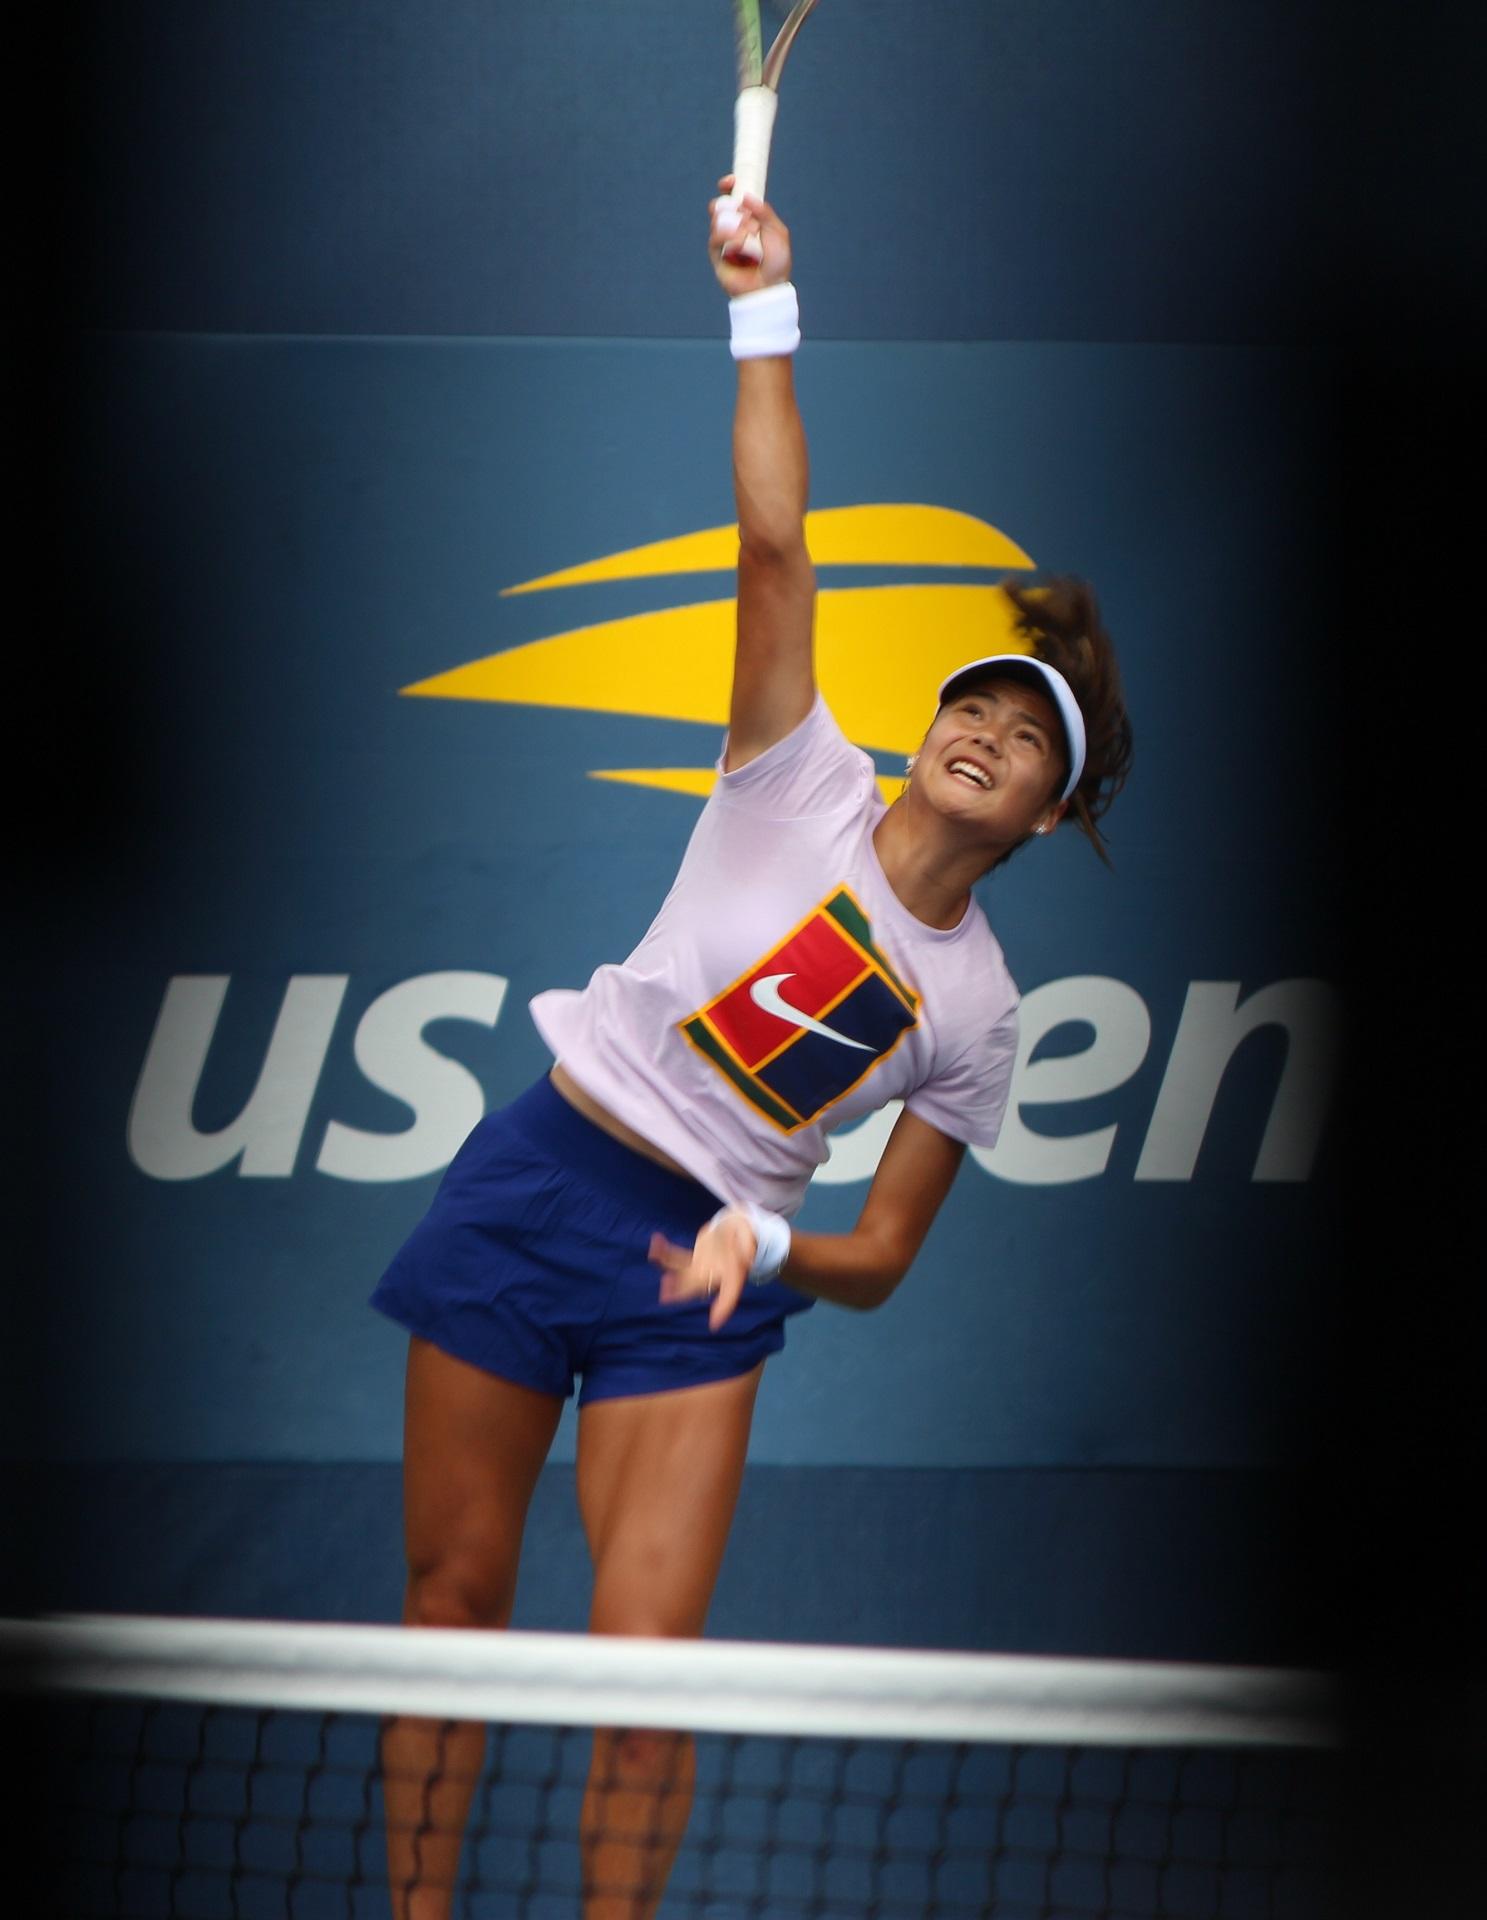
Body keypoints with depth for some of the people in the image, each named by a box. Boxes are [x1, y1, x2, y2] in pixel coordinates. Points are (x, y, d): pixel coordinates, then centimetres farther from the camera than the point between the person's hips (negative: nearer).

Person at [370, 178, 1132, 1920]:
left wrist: (765, 1250, -16)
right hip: (533, 1184, -1)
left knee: (647, 1668, -12)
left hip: (696, 1273, 1)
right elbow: (774, 545, -12)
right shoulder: (806, 786, -2)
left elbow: (881, 1257, 5)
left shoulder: (977, 1013, 3)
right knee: (453, 1596, 2)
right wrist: (766, 320, -20)